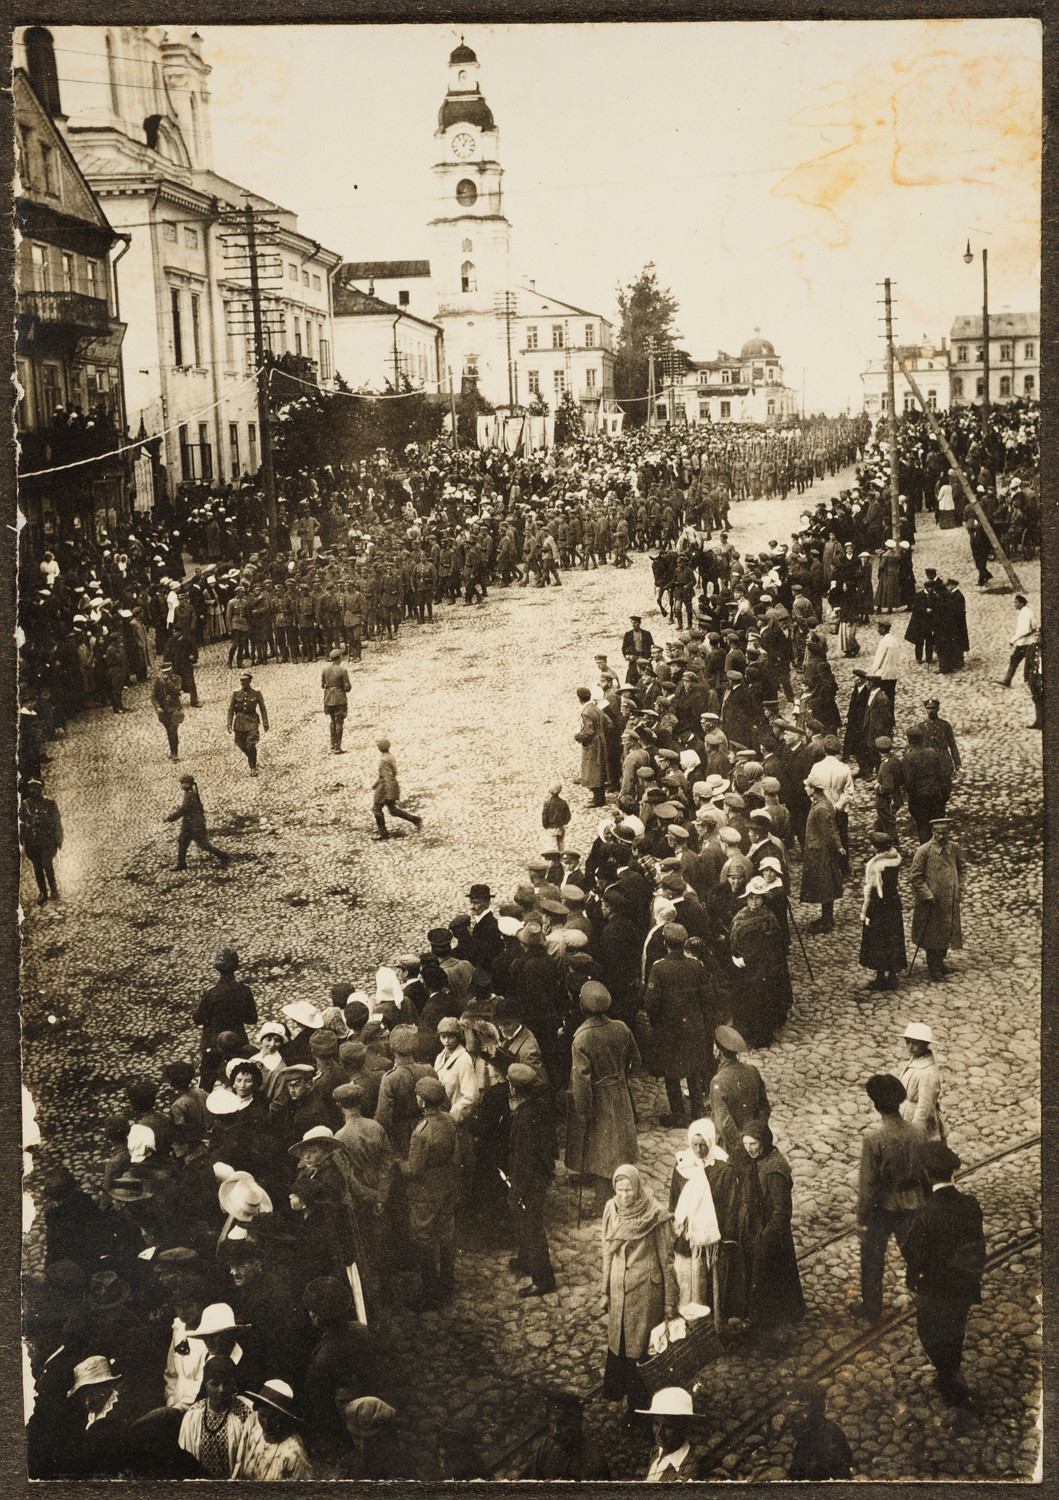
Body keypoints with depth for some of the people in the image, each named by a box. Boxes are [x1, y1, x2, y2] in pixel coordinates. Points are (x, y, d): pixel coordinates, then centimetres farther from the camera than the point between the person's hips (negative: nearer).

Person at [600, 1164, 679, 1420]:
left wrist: (670, 1301, -7)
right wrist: (605, 1293, 13)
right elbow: (607, 1254, 10)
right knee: (617, 1342, 13)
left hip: (646, 1289, -4)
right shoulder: (611, 1211, -1)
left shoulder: (655, 1216, -14)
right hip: (619, 1288, 4)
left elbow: (666, 1259, -9)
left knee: (641, 1345, 4)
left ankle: (638, 1400, 22)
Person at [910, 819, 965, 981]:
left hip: (950, 901, 4)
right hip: (932, 901, -4)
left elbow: (959, 870, 14)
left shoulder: (955, 849, -2)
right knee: (932, 934, 8)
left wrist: (959, 889, 5)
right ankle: (933, 967, 23)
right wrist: (927, 894, -18)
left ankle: (940, 961, 37)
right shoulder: (923, 851, -16)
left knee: (946, 932, 16)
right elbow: (916, 877, -11)